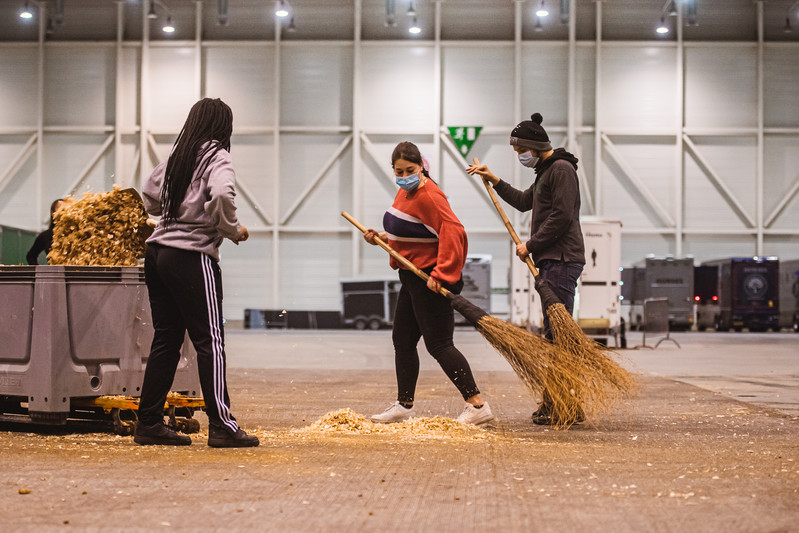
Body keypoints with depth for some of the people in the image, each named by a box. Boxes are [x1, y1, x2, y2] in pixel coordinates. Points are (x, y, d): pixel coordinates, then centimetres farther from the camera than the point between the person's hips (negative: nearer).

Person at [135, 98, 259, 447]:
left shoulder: (175, 156, 14)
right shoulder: (217, 157, -6)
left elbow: (149, 198, 21)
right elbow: (222, 195, -24)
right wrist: (234, 231, -10)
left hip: (158, 251, 7)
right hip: (192, 257, -7)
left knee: (166, 340, 12)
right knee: (209, 341, -3)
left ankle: (149, 423, 14)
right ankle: (221, 426, -4)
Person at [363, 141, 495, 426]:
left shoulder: (428, 195, -20)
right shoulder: (405, 191, 12)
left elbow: (453, 232, -29)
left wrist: (441, 274, -31)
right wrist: (383, 238, 10)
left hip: (431, 281, -11)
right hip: (413, 277, 11)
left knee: (439, 344, -10)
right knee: (403, 340, 16)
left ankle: (478, 405, -8)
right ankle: (404, 405, 28)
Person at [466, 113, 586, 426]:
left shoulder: (561, 169, -10)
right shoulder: (545, 171, 22)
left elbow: (561, 218, -18)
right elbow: (524, 202, 37)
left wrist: (530, 245, -11)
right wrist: (494, 181, 30)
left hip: (562, 260, -10)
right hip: (550, 261, 10)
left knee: (557, 332, -12)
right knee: (554, 333, 10)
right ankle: (553, 401, 14)